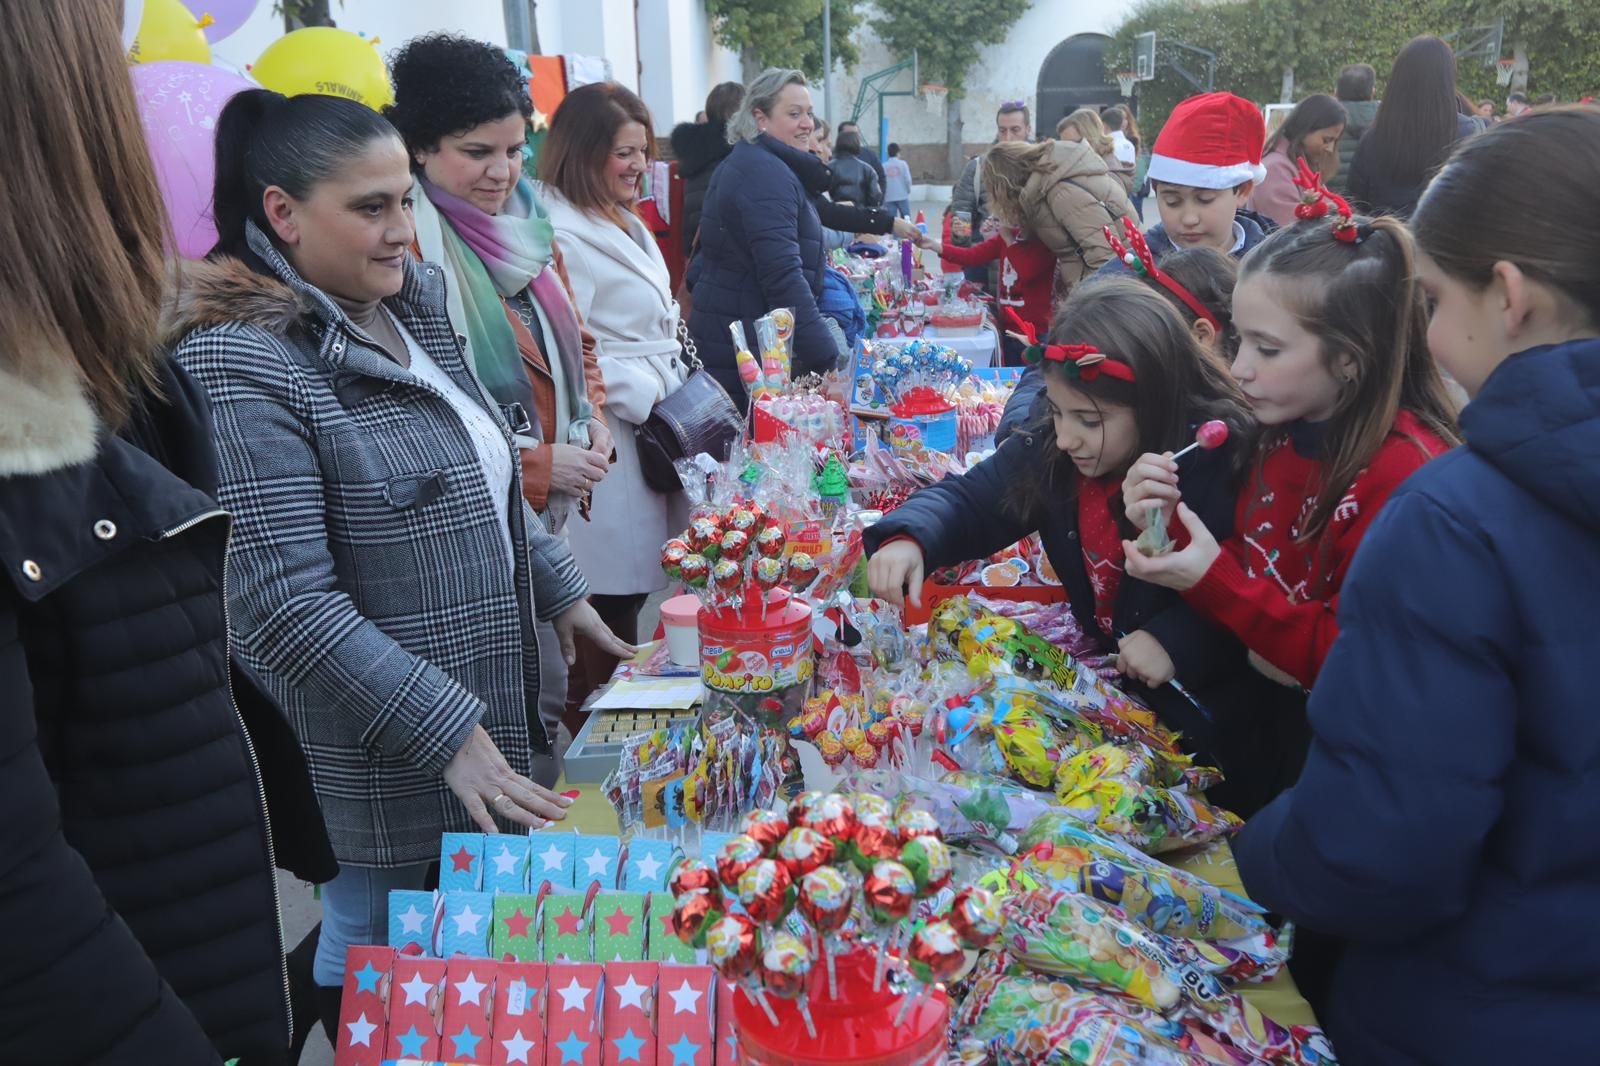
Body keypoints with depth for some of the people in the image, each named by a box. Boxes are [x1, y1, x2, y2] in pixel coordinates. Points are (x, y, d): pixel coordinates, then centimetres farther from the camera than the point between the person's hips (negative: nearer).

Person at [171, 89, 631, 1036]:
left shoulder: (413, 303, 4)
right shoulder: (244, 366, -21)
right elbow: (287, 603, -25)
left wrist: (557, 587, 14)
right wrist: (444, 731, -24)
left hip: (488, 706, 8)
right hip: (382, 757, -7)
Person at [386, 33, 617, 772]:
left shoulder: (525, 224, 10)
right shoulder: (408, 244, -16)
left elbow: (573, 343, 21)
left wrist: (594, 421, 2)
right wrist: (535, 466, -17)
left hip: (549, 512, 8)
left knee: (544, 690, 18)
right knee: (535, 697, 0)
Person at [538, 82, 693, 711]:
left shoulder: (622, 222, 17)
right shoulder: (563, 235, -17)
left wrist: (679, 389, 15)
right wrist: (652, 400, -17)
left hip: (651, 425, 10)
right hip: (611, 440, -10)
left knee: (628, 587, 15)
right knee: (611, 591, -3)